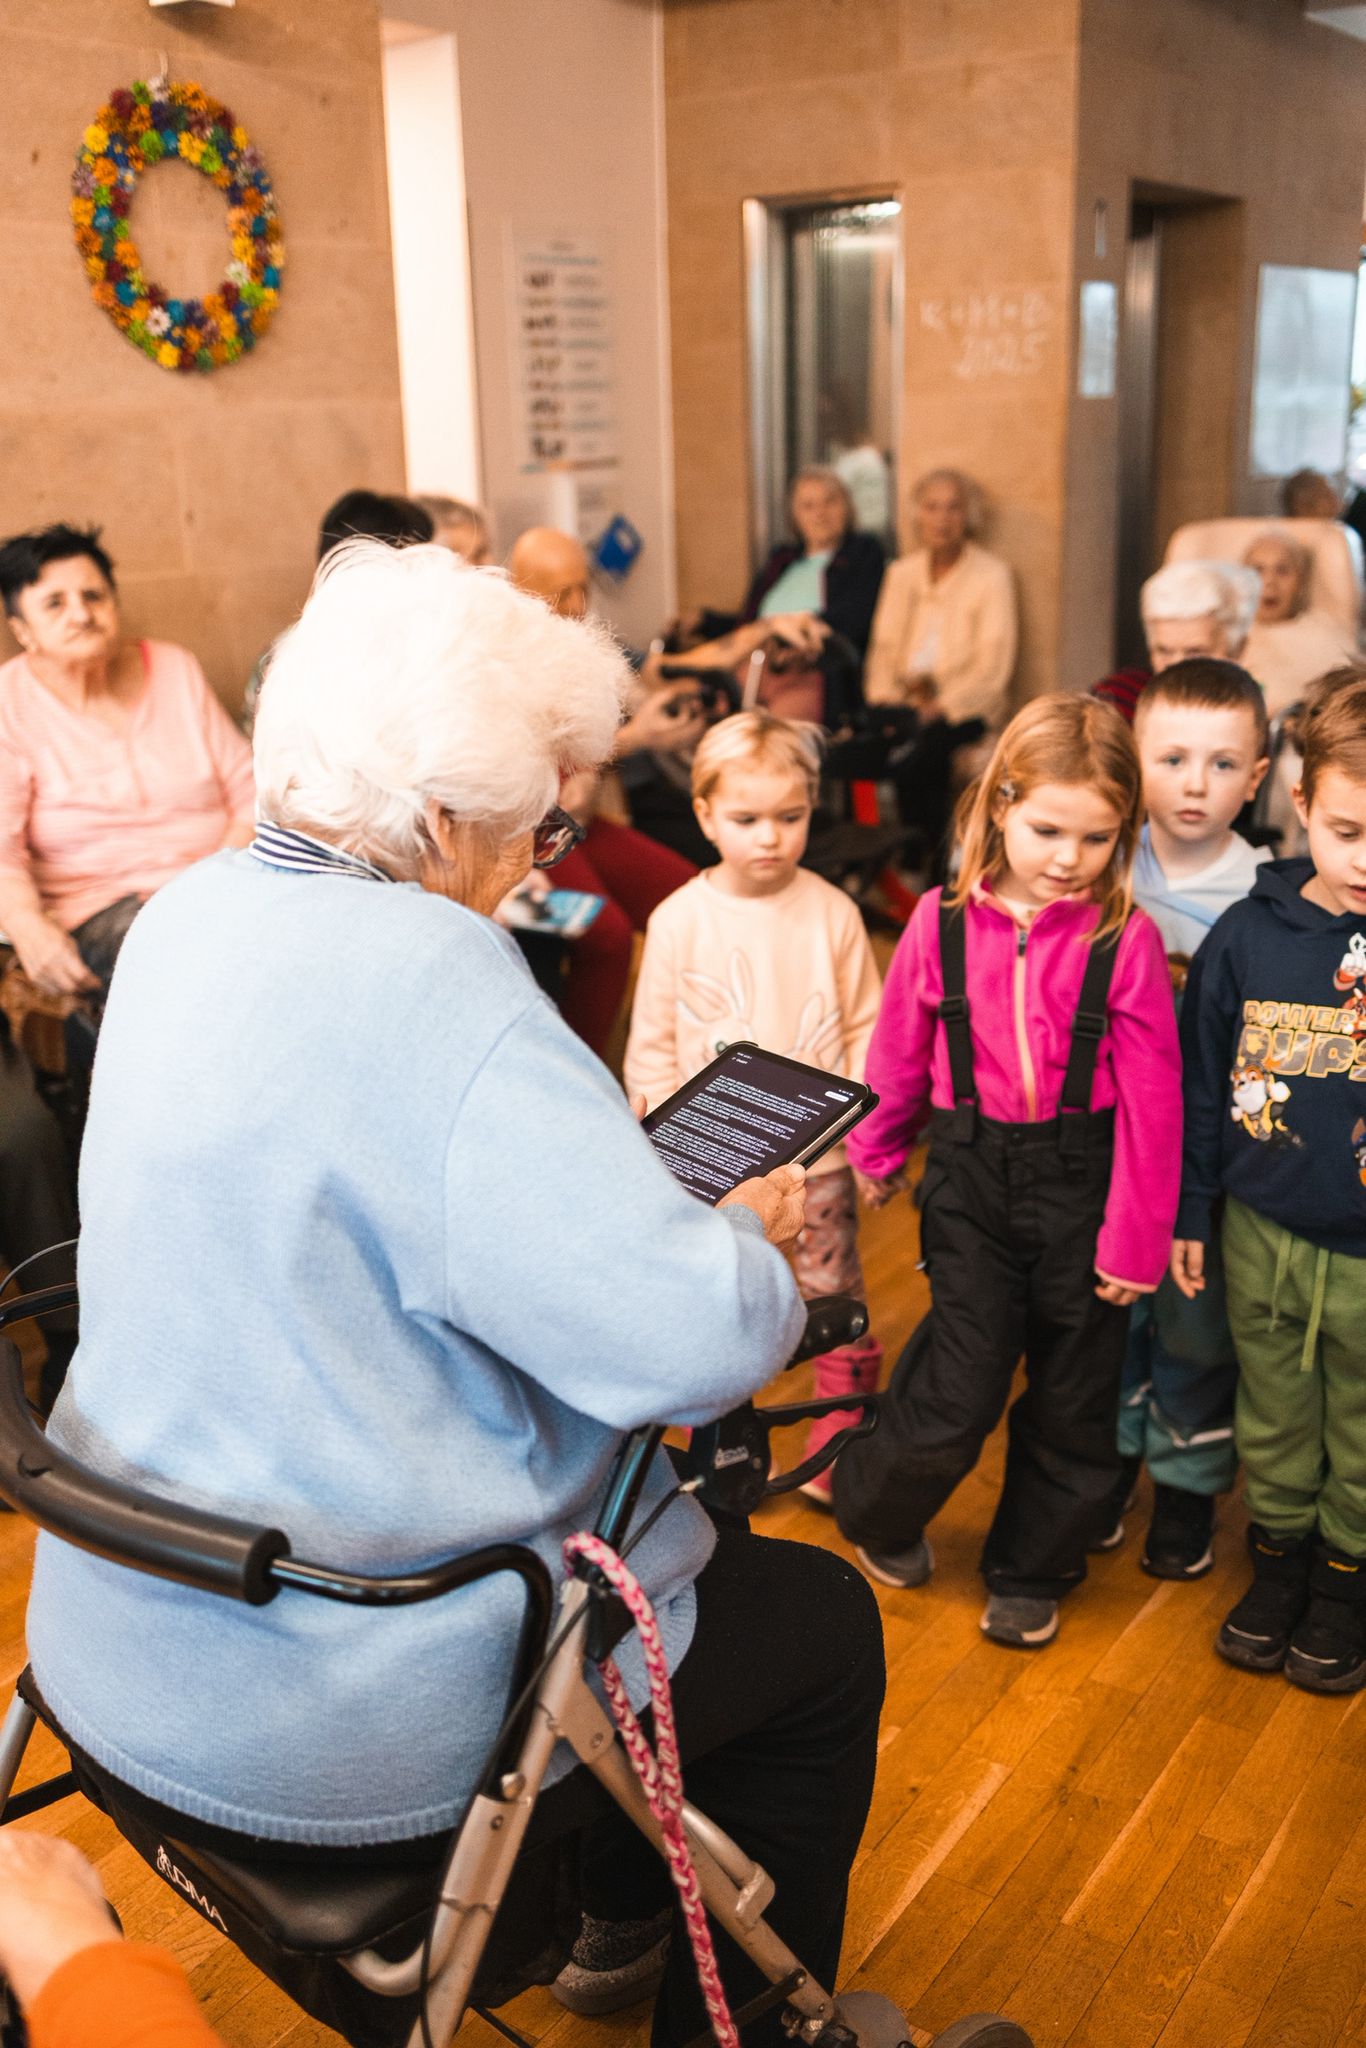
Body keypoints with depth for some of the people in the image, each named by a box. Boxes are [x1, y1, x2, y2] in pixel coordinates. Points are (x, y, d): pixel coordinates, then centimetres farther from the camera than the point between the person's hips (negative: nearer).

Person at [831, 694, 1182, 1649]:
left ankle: (1030, 1573, 36)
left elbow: (1151, 1099, -8)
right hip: (971, 1182, 0)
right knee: (961, 1390, -1)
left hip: (1080, 1184, 0)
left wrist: (1136, 1239, -6)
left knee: (1073, 1401, 13)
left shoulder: (1127, 940, -10)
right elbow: (899, 1053, 8)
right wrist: (876, 1152, 19)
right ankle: (876, 1510, 30)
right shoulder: (942, 922, -5)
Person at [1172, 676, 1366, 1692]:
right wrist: (1190, 1213, 6)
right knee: (1273, 1418, 21)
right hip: (1263, 1234, 2)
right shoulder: (1250, 933, -8)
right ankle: (1280, 1555, 43)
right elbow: (1201, 1079, 2)